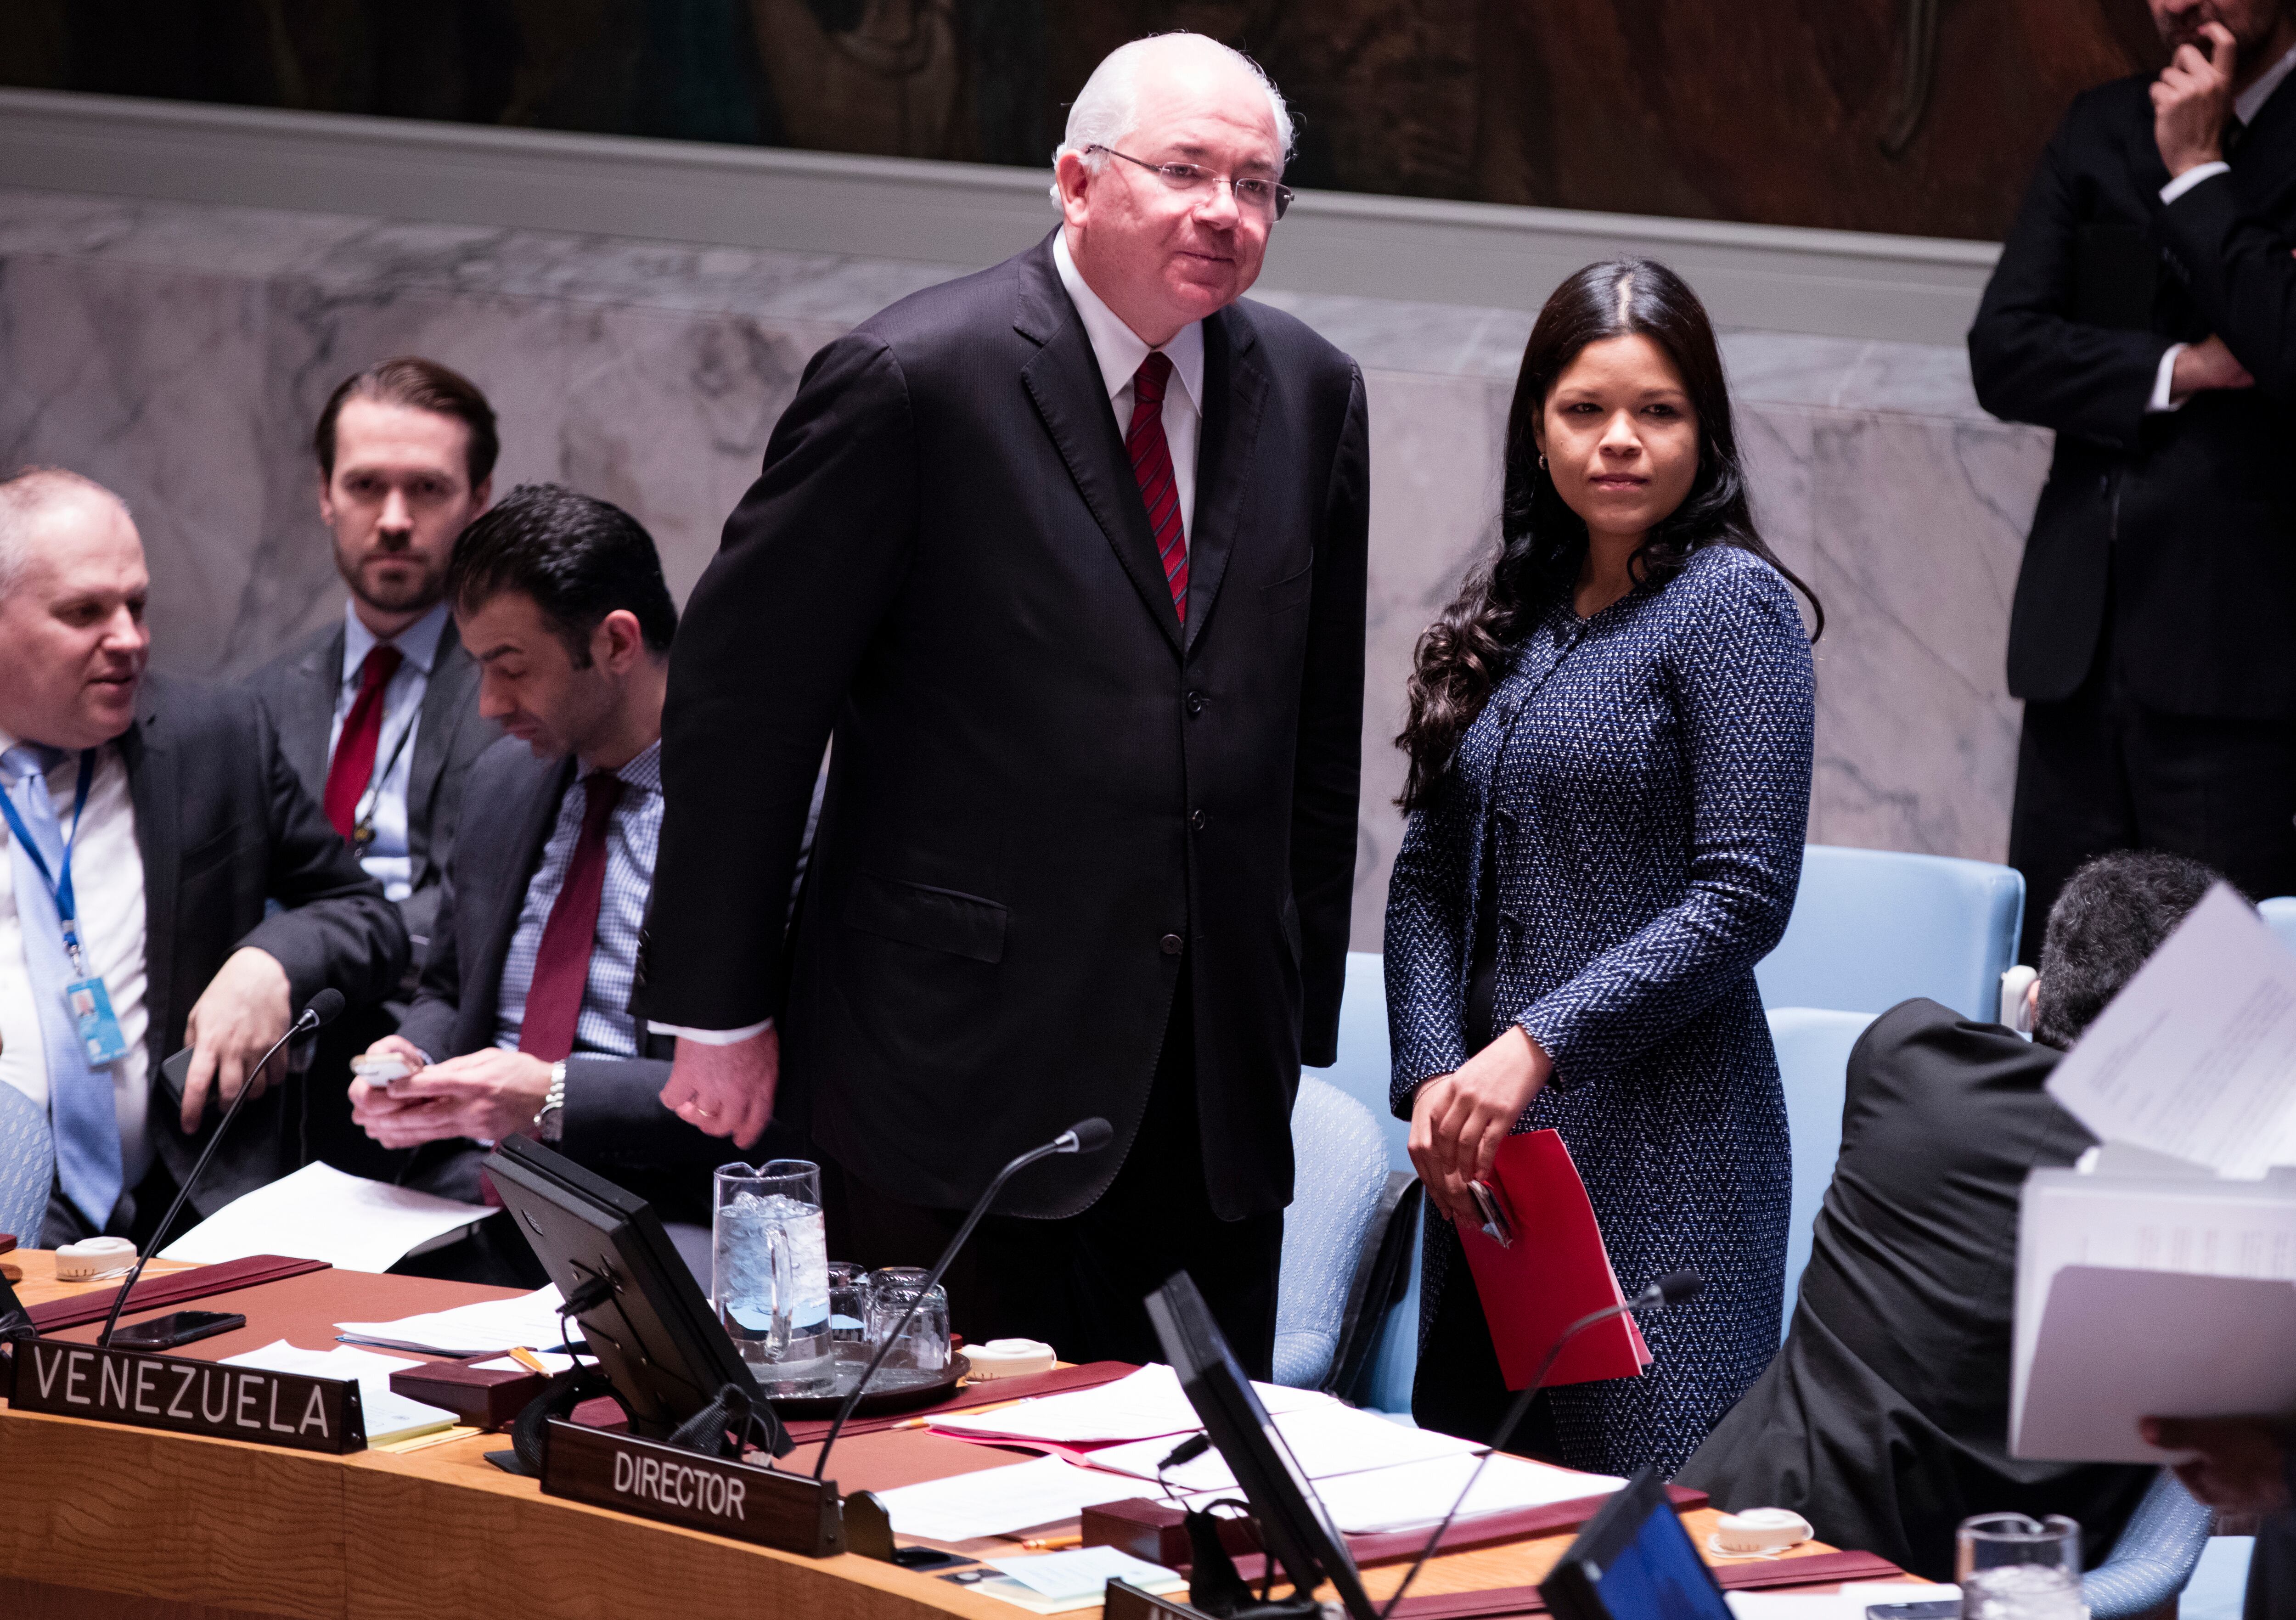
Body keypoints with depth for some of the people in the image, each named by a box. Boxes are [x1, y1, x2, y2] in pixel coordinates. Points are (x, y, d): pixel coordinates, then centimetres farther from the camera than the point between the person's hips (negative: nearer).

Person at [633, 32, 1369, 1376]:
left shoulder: (1309, 393, 7)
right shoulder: (915, 381, -10)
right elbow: (741, 698, -6)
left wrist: (1299, 1015, 13)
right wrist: (721, 1014, -5)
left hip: (1216, 1101, 5)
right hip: (956, 1074, -5)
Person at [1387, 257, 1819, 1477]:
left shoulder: (1732, 605, -6)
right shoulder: (1507, 618, 13)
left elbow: (1743, 899, -13)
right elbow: (1427, 874, 12)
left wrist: (1538, 1046, -15)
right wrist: (1433, 1075, -3)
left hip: (1663, 1145, -6)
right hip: (1493, 1139, 7)